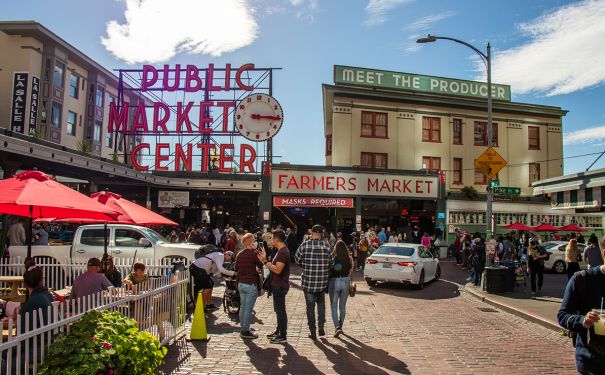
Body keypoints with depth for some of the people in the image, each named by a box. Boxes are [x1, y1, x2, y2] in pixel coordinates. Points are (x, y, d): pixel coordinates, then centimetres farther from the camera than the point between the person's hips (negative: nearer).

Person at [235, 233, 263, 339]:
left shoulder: (239, 254, 6)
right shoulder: (253, 254, -15)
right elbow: (261, 265, -5)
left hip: (241, 283, 7)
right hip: (251, 284, -7)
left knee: (242, 307, 14)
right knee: (248, 308, -1)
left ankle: (243, 328, 23)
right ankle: (245, 331, 4)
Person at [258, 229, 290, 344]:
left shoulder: (283, 252, -20)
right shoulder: (281, 251, 13)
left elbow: (277, 270, -27)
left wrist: (265, 262, -24)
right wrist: (265, 259, 9)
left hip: (280, 286, -11)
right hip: (277, 285, 11)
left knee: (280, 310, -3)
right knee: (278, 309, 19)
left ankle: (283, 336, 5)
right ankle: (278, 331, 32)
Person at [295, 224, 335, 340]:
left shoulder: (304, 245, -10)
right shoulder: (326, 246, -7)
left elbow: (297, 260, 0)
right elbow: (332, 263, -1)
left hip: (308, 281, -1)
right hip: (322, 281, 2)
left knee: (310, 306, 9)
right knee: (321, 303, 23)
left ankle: (312, 331, 14)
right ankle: (321, 327, 19)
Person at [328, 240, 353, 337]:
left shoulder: (333, 258, -12)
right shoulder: (349, 259, -4)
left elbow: (329, 271, -8)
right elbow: (350, 272, 1)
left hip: (334, 282, -3)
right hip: (346, 281, 3)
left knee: (334, 306, 6)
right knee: (343, 306, 17)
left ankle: (337, 327, -8)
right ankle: (340, 326, 27)